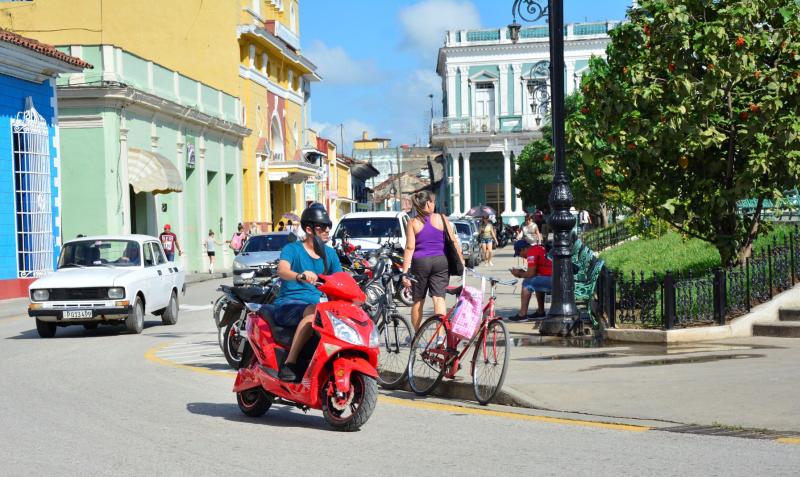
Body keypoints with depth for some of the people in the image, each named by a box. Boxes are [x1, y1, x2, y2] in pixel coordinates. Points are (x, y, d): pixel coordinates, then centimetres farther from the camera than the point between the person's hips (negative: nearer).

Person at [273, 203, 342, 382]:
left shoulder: (330, 253, 16)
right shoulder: (292, 249, -3)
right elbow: (282, 270, -23)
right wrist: (300, 276, -45)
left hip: (316, 304, 6)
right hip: (288, 305, -6)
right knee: (313, 312, -38)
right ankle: (289, 364, -39)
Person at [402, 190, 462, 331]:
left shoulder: (413, 223, -1)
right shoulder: (441, 219, 2)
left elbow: (410, 248, -7)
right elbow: (454, 242, 2)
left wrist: (405, 272, -6)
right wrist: (461, 261, 11)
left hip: (420, 262, 0)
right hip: (440, 261, 0)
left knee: (418, 301, 11)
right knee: (439, 298, -3)